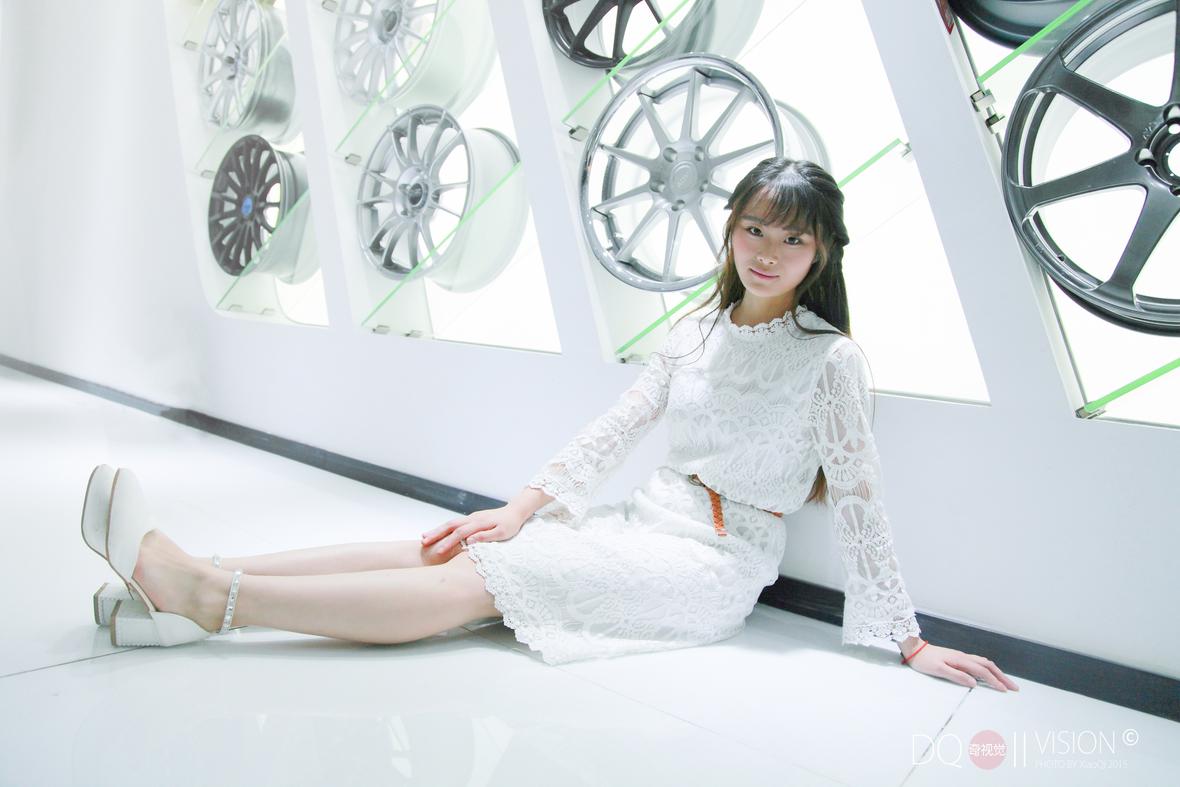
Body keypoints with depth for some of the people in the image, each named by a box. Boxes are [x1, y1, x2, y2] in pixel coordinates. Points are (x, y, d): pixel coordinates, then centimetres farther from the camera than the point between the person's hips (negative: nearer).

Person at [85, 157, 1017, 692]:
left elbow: (860, 501, -7)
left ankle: (211, 595, -23)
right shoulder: (696, 330, 9)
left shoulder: (831, 359, -8)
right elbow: (617, 427, 4)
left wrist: (909, 640, -8)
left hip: (713, 565, -5)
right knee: (464, 545, -13)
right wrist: (521, 507, -3)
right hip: (647, 521, 6)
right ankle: (194, 586, -16)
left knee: (476, 581, -21)